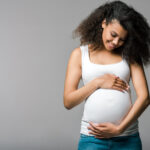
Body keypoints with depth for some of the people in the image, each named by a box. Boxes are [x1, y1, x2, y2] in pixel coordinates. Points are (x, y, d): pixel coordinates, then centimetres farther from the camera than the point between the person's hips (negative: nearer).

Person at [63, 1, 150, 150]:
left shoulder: (130, 54, 6)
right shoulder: (80, 54, 6)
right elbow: (68, 101, 1)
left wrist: (119, 129, -11)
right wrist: (98, 82, -9)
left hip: (128, 138, 1)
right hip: (92, 138, -1)